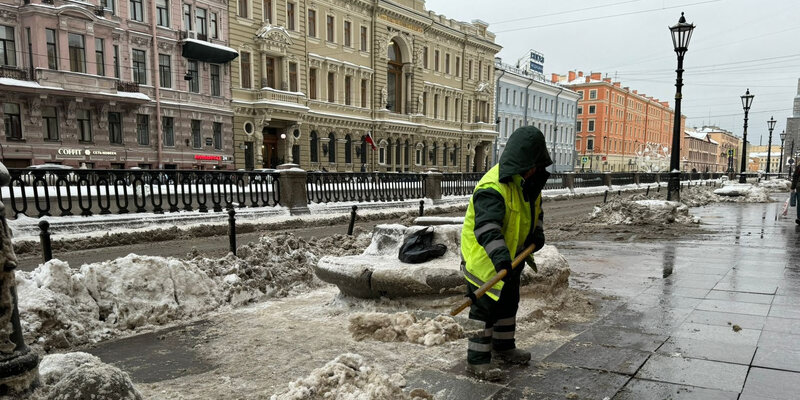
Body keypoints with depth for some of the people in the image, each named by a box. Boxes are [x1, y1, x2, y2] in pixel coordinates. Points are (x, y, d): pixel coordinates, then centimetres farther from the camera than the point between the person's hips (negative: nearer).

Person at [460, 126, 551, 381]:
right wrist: (499, 254, -57)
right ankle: (477, 361, 10)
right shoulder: (493, 188, -31)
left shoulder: (528, 181, 1)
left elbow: (534, 208, 19)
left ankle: (504, 347, 41)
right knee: (485, 309, -2)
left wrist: (536, 233, 3)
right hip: (484, 258, -10)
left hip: (510, 258, 10)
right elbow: (486, 227, -43)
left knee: (508, 304, 22)